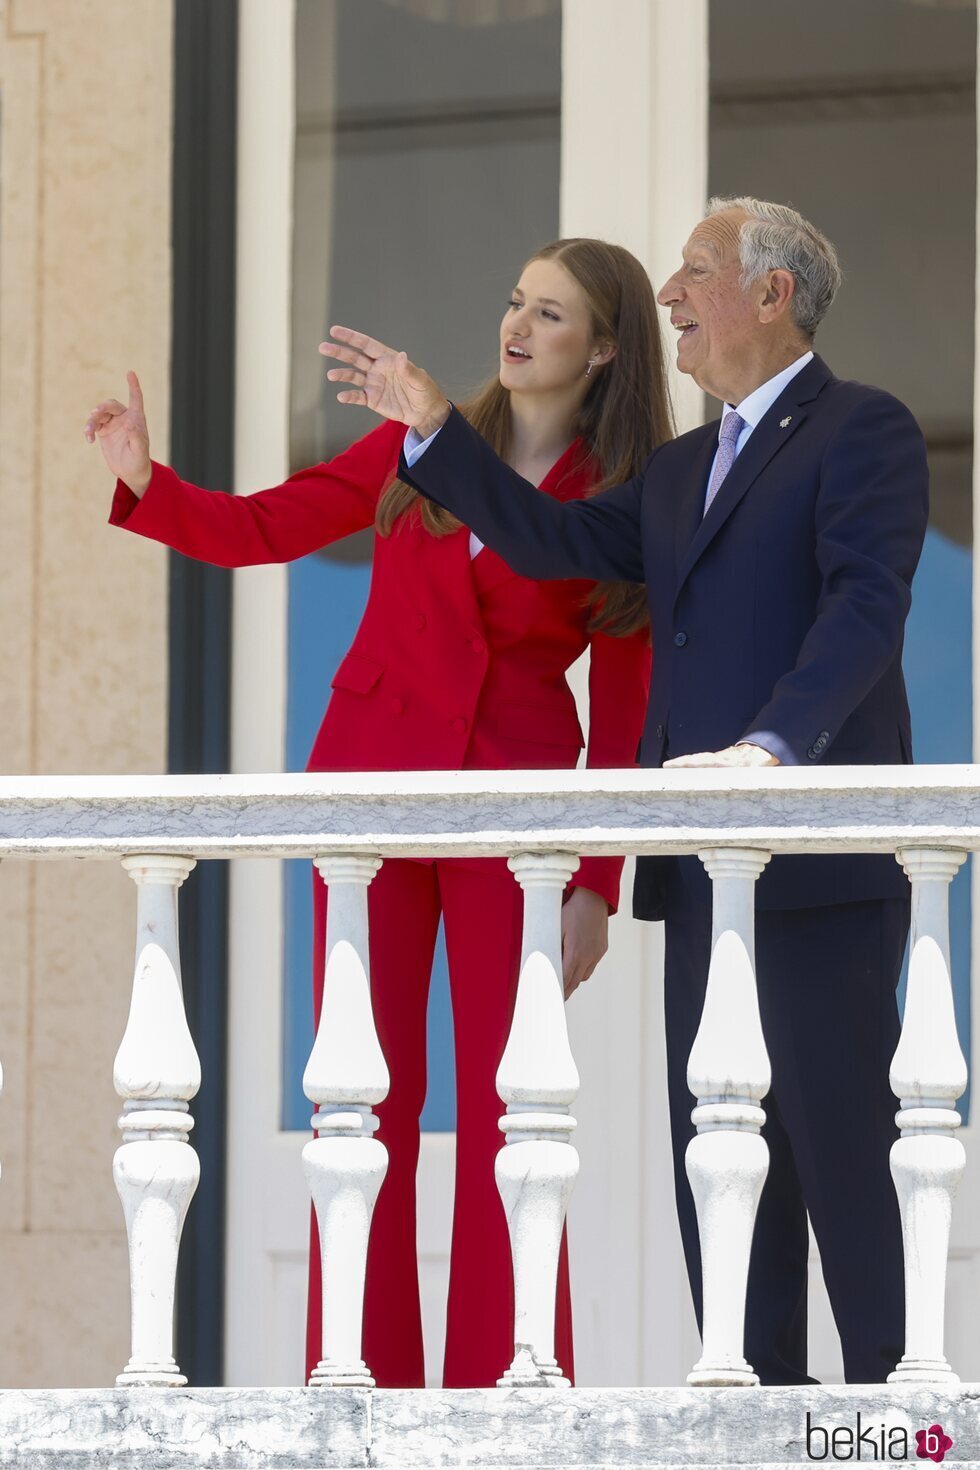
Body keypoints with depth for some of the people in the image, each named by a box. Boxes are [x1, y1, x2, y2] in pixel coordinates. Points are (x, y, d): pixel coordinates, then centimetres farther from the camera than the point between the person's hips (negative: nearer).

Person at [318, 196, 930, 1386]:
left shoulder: (863, 432, -4)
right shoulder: (682, 470, 24)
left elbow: (866, 607, -17)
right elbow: (563, 542, 16)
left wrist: (774, 747, -30)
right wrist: (433, 431, 13)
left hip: (820, 868, -8)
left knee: (839, 1142, -8)